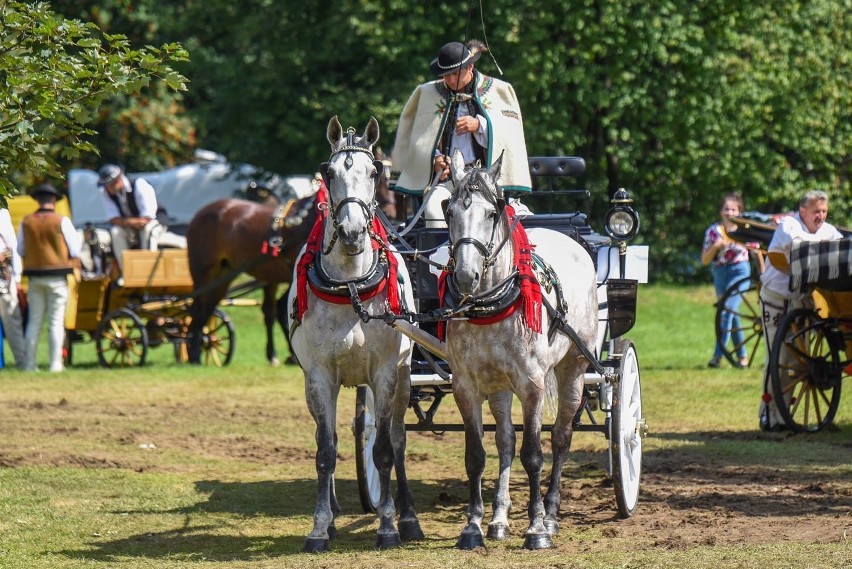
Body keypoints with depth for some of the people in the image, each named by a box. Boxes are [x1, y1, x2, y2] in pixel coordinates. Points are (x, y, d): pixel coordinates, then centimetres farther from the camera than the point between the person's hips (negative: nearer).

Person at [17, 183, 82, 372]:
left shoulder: (26, 222, 0)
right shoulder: (61, 221, -9)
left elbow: (20, 250, 8)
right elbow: (75, 251, -7)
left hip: (35, 276, 3)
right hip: (57, 277, -3)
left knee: (34, 321, 10)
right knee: (56, 321, 1)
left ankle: (30, 363, 9)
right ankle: (55, 363, -2)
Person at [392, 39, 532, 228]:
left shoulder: (497, 91, 10)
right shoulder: (429, 93, 13)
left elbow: (509, 133, 5)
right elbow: (418, 138, 15)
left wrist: (480, 126, -12)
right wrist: (434, 159, -5)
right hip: (444, 177, 2)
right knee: (433, 209, -28)